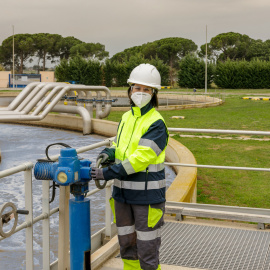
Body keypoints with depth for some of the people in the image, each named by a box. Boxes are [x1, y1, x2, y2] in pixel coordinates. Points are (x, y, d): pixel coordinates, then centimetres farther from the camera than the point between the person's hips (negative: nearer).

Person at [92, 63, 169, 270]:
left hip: (147, 195, -7)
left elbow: (141, 158, -21)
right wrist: (110, 153, -4)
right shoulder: (126, 118, 9)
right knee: (126, 243, 18)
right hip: (123, 193, 7)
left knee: (147, 248, 2)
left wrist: (108, 173, -22)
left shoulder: (156, 123, -14)